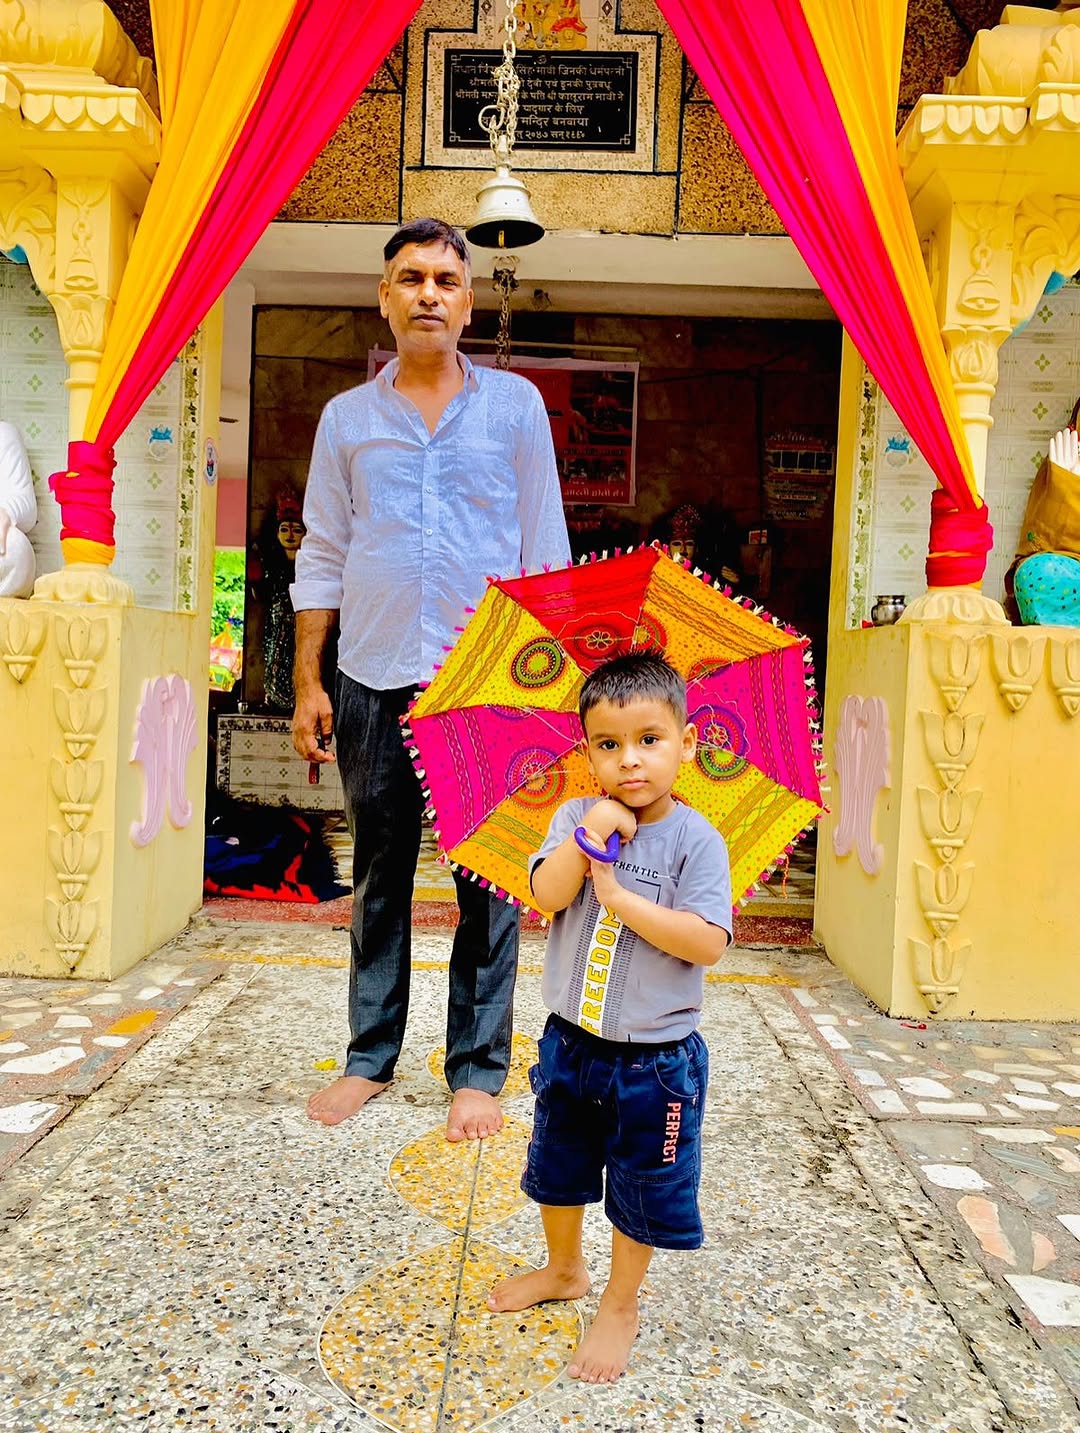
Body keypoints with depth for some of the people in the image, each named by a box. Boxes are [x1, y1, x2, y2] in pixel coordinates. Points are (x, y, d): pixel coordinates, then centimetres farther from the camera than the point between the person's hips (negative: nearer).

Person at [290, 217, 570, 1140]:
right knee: (379, 878, 10)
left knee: (489, 881, 3)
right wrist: (307, 684, 5)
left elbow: (546, 549, 6)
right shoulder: (348, 418, 10)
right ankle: (371, 1057, 25)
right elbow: (322, 558, 11)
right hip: (375, 682, 2)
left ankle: (477, 1071, 16)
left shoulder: (514, 405, 7)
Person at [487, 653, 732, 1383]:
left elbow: (708, 942, -25)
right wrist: (591, 831, -29)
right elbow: (548, 894, -19)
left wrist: (623, 898, -26)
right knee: (558, 1166, 25)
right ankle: (565, 1268, 51)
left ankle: (621, 1306, 39)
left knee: (641, 1190, 15)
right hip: (572, 1040, 4)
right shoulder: (578, 817, -6)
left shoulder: (695, 840, -17)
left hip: (654, 1058, -4)